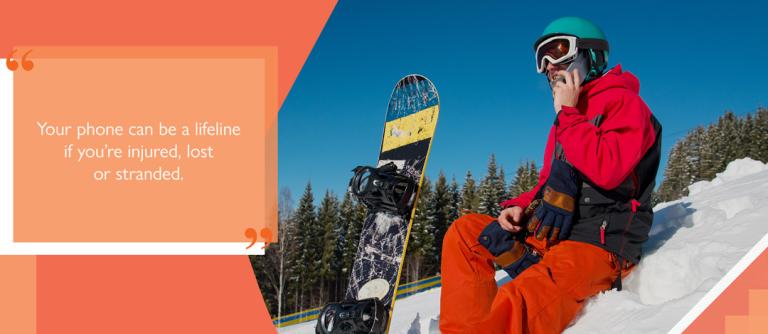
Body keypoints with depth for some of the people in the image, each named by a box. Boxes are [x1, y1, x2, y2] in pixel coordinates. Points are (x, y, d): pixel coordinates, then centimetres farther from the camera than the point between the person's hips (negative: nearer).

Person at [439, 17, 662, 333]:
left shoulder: (623, 102, -3)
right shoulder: (569, 117, 20)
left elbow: (607, 171, -21)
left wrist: (567, 113, -13)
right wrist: (520, 206, 3)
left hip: (599, 244, -9)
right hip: (552, 233, 9)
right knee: (464, 231, -3)